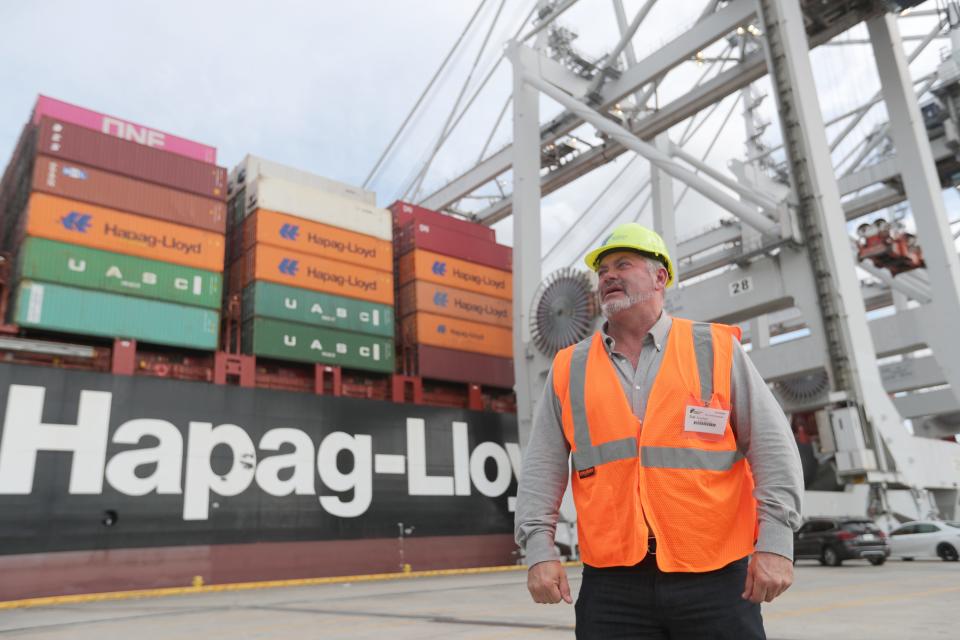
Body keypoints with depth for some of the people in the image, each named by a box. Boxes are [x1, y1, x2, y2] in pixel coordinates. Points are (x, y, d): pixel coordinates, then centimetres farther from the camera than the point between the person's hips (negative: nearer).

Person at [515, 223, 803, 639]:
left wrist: (775, 541, -8)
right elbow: (541, 469, 7)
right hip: (611, 585, 2)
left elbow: (772, 447, 0)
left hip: (715, 578, -1)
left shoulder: (717, 350, 3)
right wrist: (539, 548, -2)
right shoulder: (568, 370, 8)